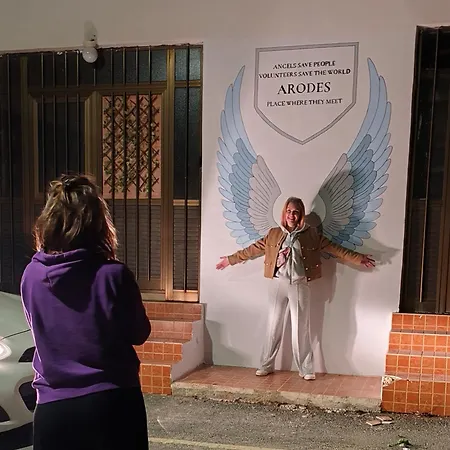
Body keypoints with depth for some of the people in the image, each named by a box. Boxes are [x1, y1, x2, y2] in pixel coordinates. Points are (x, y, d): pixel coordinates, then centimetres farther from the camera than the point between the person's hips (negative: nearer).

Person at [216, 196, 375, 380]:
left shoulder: (311, 234, 0)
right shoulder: (274, 234, 4)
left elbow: (335, 249, 0)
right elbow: (253, 249, 10)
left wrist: (358, 258, -5)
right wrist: (231, 259, 12)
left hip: (299, 285, -1)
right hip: (278, 284, 1)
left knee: (301, 327, 2)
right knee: (274, 325, 8)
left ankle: (306, 368, 12)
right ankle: (267, 365, 18)